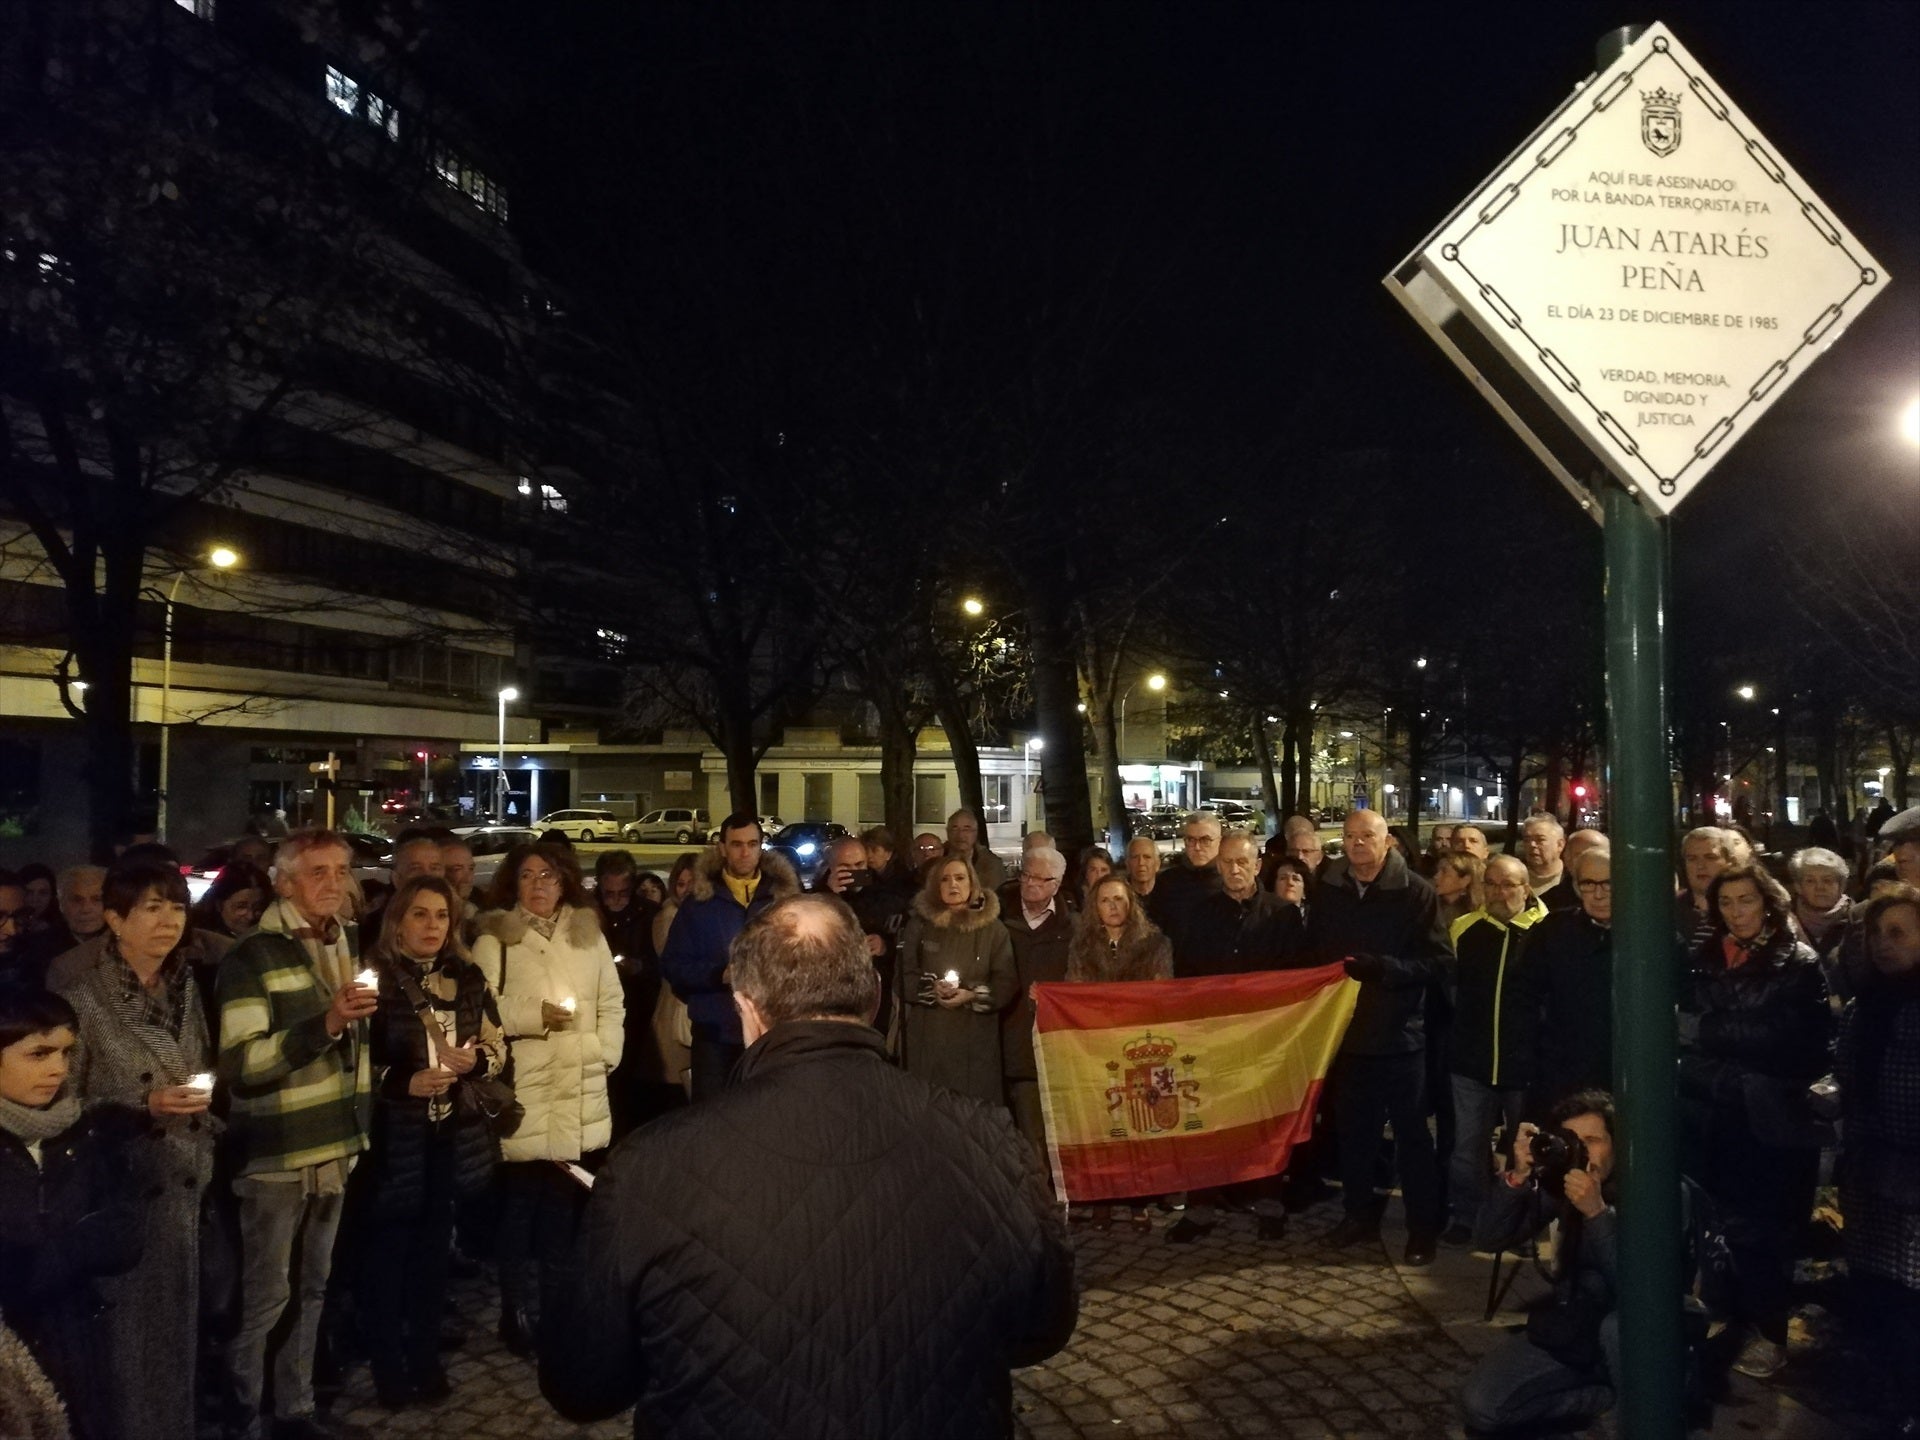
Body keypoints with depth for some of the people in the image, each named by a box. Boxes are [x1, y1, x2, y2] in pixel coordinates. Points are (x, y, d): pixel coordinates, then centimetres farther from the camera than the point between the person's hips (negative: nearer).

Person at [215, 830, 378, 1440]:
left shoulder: (353, 943, 6)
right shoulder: (252, 957, -13)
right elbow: (239, 1064, -21)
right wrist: (324, 1025, -31)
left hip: (335, 1145, 6)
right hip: (274, 1154, -6)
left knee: (311, 1288, 16)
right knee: (265, 1297, 2)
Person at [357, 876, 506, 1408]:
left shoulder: (468, 978, 5)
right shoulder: (375, 978, -9)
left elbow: (498, 1049, 10)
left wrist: (474, 1060, -10)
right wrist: (405, 1082, -21)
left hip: (451, 1135, 5)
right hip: (393, 1136, -5)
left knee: (433, 1248, 15)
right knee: (387, 1250, 5)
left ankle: (426, 1360, 27)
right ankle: (388, 1368, 20)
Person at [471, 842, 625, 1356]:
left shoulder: (588, 934, 12)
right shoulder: (494, 939, 0)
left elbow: (612, 1004, 14)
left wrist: (606, 1054, 3)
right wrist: (535, 1017, -16)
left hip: (580, 1090, 4)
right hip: (522, 1088, -4)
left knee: (563, 1201, 9)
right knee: (520, 1202, -1)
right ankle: (517, 1310, 12)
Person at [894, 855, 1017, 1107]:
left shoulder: (993, 928, 2)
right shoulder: (919, 924, 5)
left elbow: (1007, 984, -1)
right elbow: (903, 978, 4)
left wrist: (972, 995, -15)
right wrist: (931, 988, -14)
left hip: (975, 1039, 0)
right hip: (926, 1037, 1)